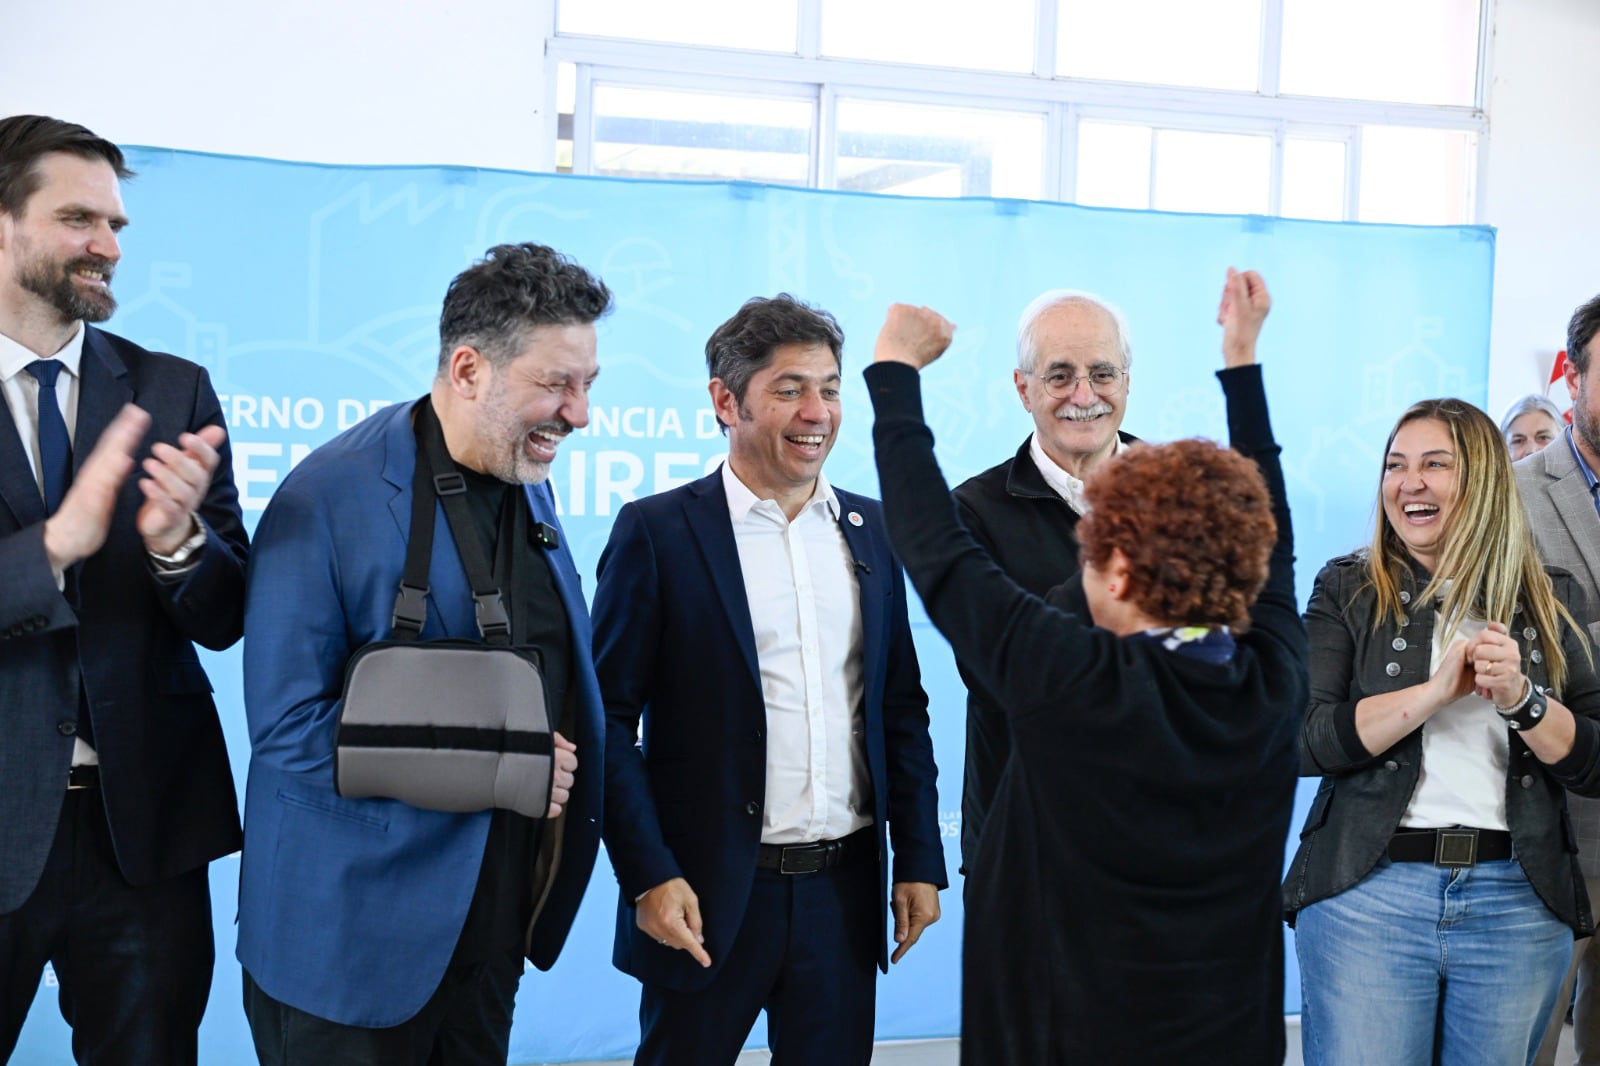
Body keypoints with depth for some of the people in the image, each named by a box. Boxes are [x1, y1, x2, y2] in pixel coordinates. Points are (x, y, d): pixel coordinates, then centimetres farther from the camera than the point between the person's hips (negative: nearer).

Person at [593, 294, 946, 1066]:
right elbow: (610, 719, -7)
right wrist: (649, 877, -12)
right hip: (710, 891, -4)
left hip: (846, 889, 4)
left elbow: (902, 707, 11)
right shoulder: (657, 531, -6)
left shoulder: (869, 530, 8)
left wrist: (918, 861, 8)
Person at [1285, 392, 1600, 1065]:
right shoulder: (1347, 590, 3)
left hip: (1518, 903, 2)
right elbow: (1303, 743, -10)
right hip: (1367, 891, -2)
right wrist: (1438, 690, -17)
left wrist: (1522, 699, -14)